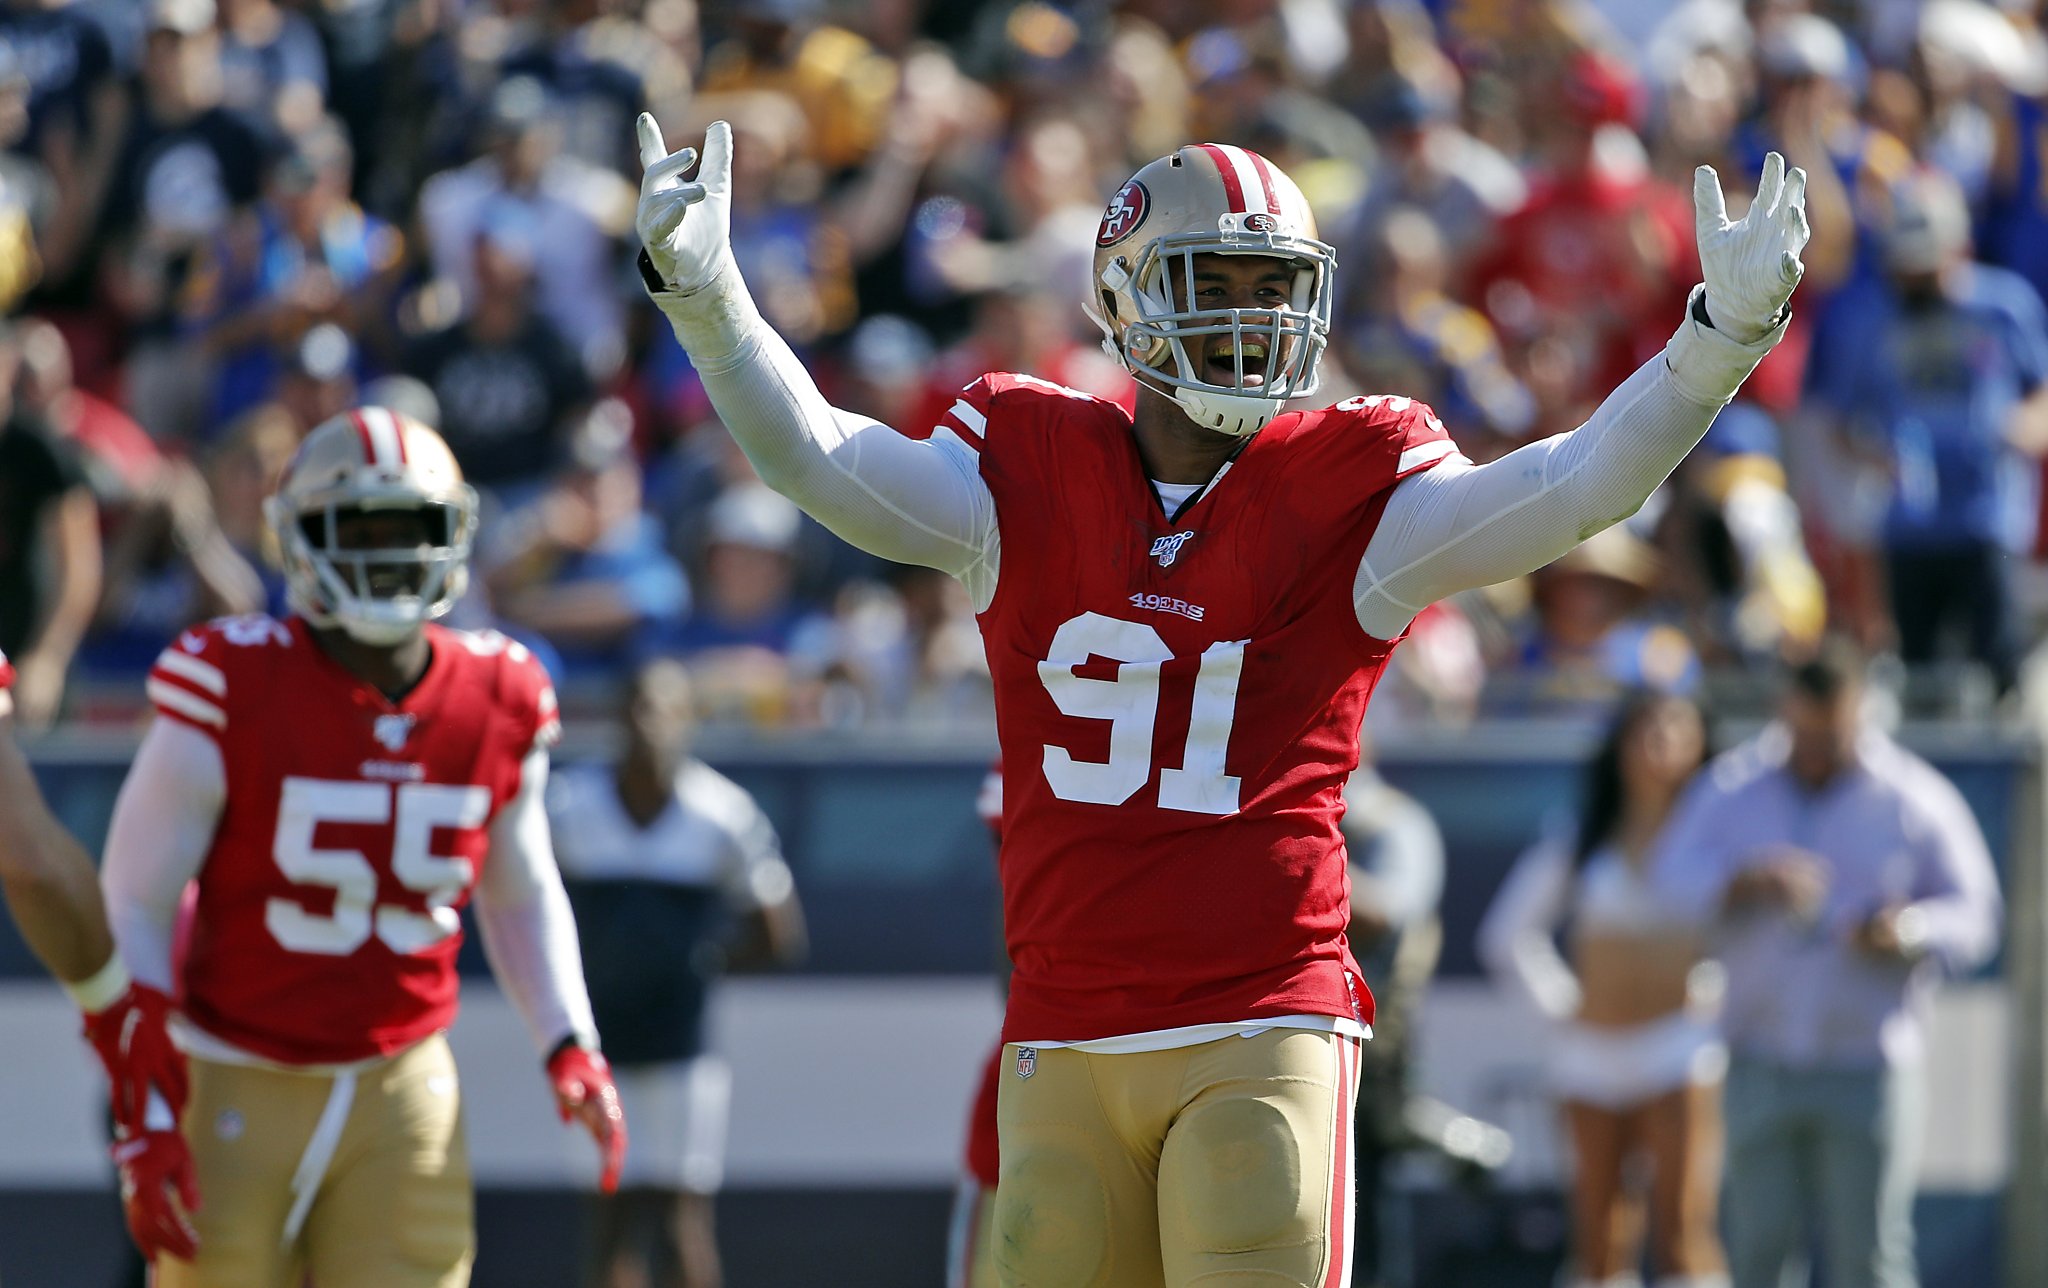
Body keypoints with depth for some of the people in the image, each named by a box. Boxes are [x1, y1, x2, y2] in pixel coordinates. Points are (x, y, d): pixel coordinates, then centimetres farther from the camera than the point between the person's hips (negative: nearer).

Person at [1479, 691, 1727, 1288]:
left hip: (1679, 1050, -3)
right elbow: (1506, 935, 15)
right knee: (1599, 1234, 4)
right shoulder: (1579, 844, 9)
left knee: (1682, 1227, -13)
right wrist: (1556, 998, 7)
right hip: (1590, 1053, 3)